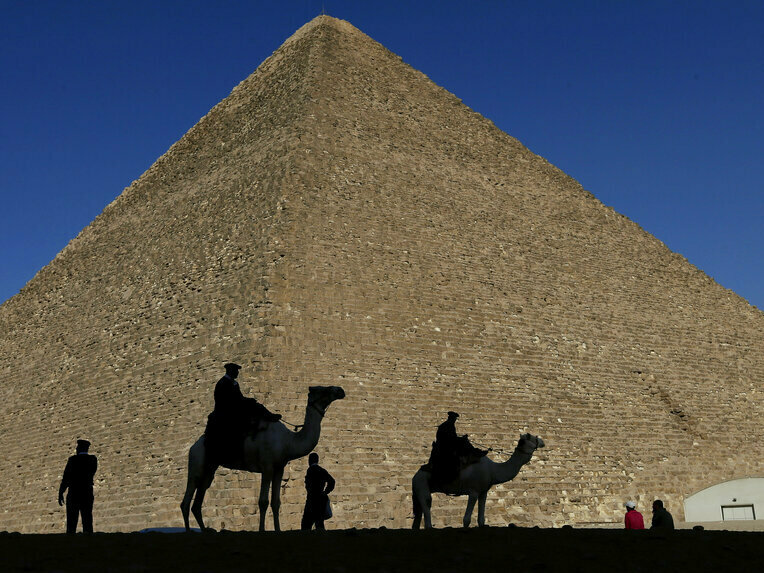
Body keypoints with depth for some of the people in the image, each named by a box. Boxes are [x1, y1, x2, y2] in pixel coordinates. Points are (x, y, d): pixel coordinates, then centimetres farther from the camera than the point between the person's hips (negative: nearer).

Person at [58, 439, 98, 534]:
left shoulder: (73, 459, -4)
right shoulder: (93, 459, 6)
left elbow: (66, 477, -6)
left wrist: (60, 493, 1)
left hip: (73, 494, -3)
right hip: (88, 494, 3)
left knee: (71, 524, -2)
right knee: (87, 523, 3)